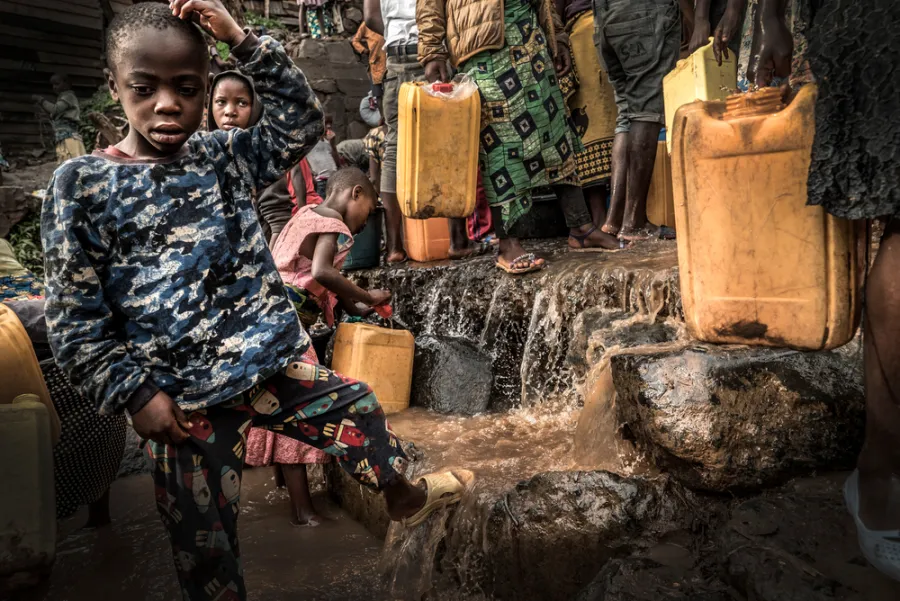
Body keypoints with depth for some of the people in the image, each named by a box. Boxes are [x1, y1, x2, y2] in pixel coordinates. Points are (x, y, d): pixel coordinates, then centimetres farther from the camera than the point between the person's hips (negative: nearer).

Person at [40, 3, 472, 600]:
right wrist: (134, 393, -12)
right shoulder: (83, 185, -7)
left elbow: (302, 120, -2)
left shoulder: (224, 157, 5)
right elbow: (76, 319, -7)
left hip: (272, 363, 4)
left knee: (358, 408, 20)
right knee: (205, 540, 8)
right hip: (184, 399, -4)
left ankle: (406, 496, 48)